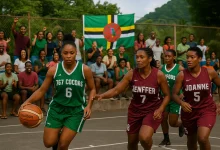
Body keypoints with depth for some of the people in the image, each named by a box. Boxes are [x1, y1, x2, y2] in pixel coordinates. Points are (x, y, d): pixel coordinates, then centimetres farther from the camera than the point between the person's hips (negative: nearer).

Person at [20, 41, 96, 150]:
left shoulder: (85, 70, -11)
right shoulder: (53, 70, -8)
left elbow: (92, 89, 2)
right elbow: (42, 90, -1)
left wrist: (89, 106, -13)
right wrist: (28, 101, -17)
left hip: (76, 110, -2)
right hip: (57, 108, 2)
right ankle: (58, 136, 37)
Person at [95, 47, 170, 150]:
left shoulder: (159, 75, -16)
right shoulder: (131, 74, -11)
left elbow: (167, 95, -4)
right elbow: (116, 90, -11)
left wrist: (160, 109, -19)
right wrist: (102, 96, -29)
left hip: (152, 110, -3)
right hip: (135, 110, 3)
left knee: (144, 137, -27)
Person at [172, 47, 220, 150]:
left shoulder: (210, 73, -10)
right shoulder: (182, 75, -12)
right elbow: (174, 94, -9)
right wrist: (181, 103, -30)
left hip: (207, 110, -2)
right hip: (189, 111, 2)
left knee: (202, 138, -25)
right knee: (191, 141, 19)